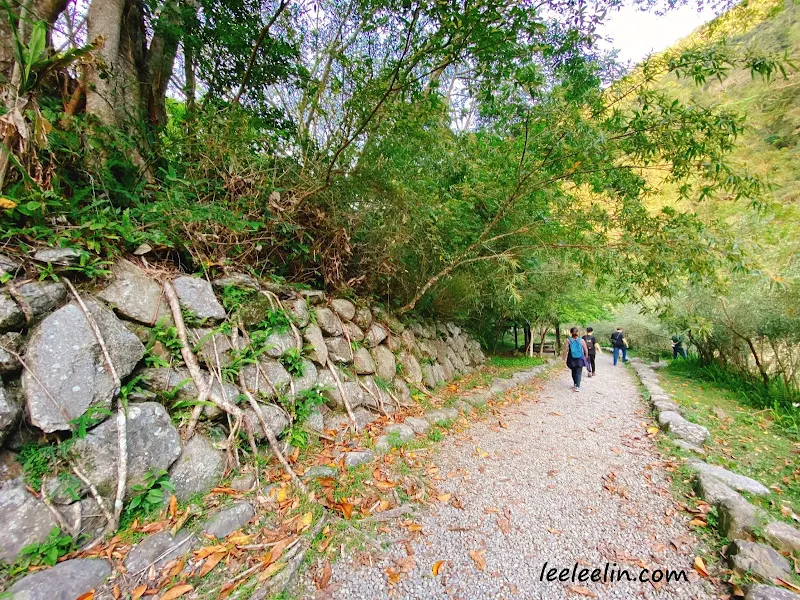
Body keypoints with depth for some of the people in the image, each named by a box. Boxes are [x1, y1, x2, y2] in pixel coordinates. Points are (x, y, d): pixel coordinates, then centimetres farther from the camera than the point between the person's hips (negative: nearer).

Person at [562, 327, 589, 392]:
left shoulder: (568, 340, -9)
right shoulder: (581, 340, -6)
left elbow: (565, 350, -10)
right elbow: (586, 350, 1)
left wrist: (564, 357, 3)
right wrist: (586, 357, 18)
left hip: (572, 359, 1)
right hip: (580, 359, -1)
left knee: (574, 372, 19)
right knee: (578, 373, 3)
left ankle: (575, 384, 30)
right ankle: (577, 386, -6)